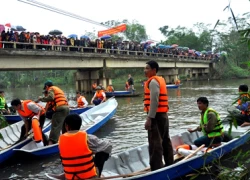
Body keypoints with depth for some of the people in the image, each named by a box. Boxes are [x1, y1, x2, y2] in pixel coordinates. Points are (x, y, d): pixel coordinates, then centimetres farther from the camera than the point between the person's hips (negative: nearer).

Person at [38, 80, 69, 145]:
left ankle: (52, 142, -23)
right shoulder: (58, 89, 32)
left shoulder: (51, 89, 5)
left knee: (55, 126, -15)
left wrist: (41, 98, -1)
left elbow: (50, 97, -15)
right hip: (66, 108, 9)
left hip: (60, 109, -8)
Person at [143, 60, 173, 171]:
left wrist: (149, 118, -22)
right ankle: (170, 165, 29)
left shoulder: (153, 81, -13)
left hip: (156, 116, -10)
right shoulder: (160, 79, 17)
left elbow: (154, 102, -21)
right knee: (165, 141, 18)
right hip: (163, 115, 10)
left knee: (155, 143, -7)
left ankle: (156, 169, -4)